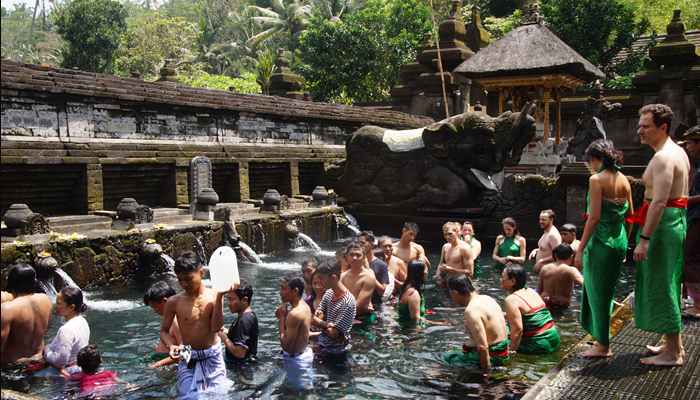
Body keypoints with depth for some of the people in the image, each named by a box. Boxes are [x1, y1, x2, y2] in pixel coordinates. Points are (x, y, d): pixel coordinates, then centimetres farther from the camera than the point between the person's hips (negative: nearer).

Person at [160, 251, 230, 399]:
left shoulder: (214, 295, -8)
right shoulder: (174, 302, -7)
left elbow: (216, 327, -17)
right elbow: (164, 331, 3)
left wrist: (219, 296, -24)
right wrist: (172, 345, -18)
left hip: (213, 357, 0)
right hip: (188, 359, 0)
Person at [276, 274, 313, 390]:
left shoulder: (295, 314, -28)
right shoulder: (304, 306, 2)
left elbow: (286, 346, -25)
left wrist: (281, 318, -20)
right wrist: (284, 317, -2)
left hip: (296, 359, -10)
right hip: (305, 353, 10)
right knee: (306, 390, 23)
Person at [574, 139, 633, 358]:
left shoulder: (596, 180, -13)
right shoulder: (624, 180, 8)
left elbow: (594, 217, -18)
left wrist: (580, 249, -14)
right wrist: (624, 241, 21)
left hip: (600, 241, -8)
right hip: (620, 241, 8)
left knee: (598, 292, 3)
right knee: (606, 291, 18)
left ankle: (603, 346, 11)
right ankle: (601, 339, 28)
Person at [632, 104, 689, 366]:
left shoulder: (663, 158, -18)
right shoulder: (678, 152, 15)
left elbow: (659, 202, -26)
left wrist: (644, 239, -26)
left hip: (662, 224, -11)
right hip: (677, 220, 11)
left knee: (660, 286, -3)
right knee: (667, 285, 18)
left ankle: (672, 354, 6)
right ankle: (674, 345, 29)